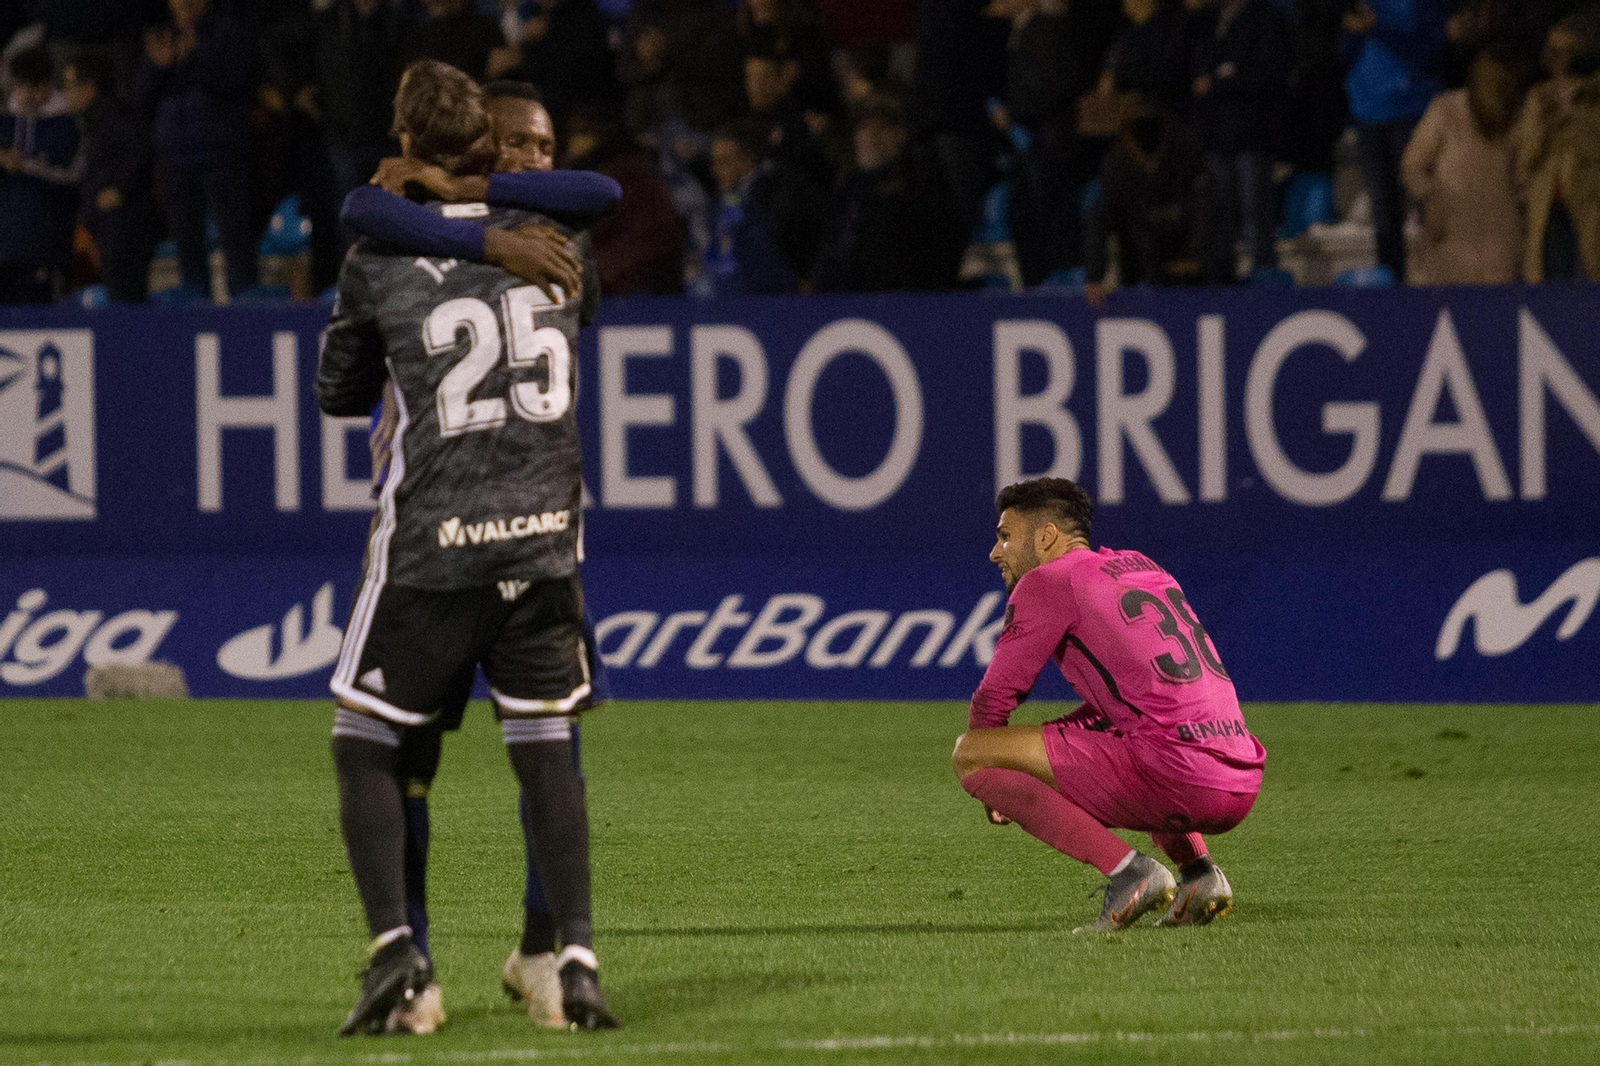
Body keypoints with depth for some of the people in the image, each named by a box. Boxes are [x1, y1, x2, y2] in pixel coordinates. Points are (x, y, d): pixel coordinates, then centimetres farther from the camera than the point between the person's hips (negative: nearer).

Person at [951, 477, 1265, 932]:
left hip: (1175, 780, -8)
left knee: (970, 754, -5)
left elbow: (993, 698, 3)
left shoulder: (1047, 582, 1)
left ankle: (1128, 870, -10)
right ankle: (1199, 871, 16)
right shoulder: (1141, 567, 24)